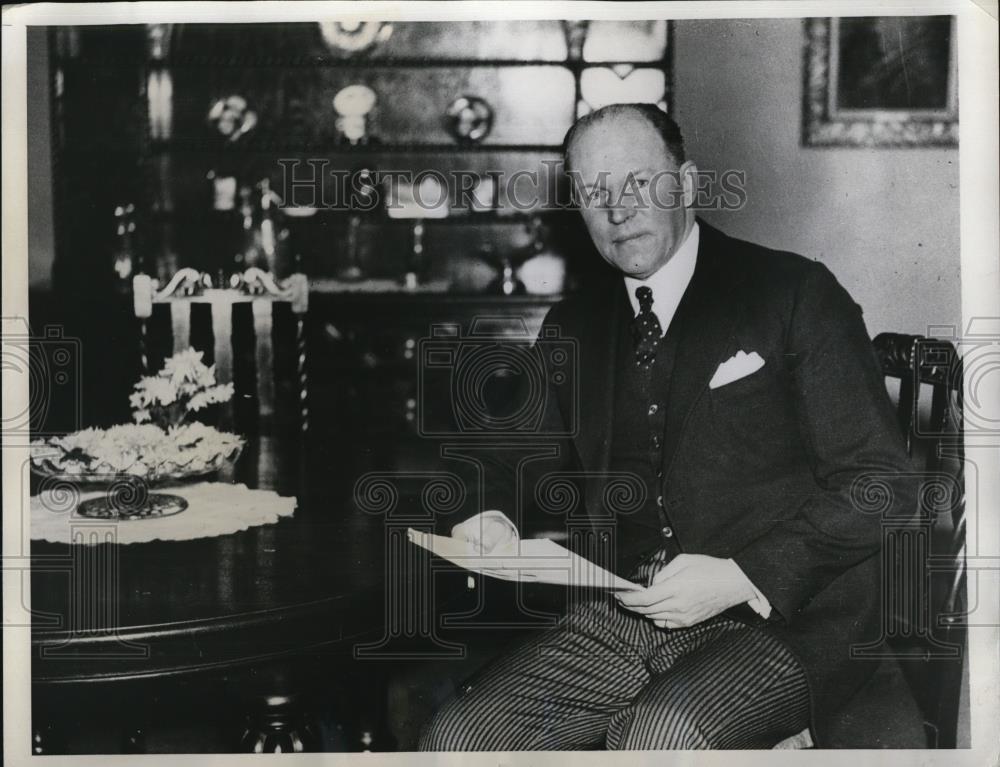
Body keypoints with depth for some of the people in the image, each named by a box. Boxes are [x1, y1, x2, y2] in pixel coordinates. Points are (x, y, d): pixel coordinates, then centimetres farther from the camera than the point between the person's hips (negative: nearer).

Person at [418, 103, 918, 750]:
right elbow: (543, 467, 23)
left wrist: (744, 577, -17)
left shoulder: (794, 294, -2)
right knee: (459, 738, -14)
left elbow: (882, 489, -5)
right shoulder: (573, 328, 14)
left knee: (663, 739, -32)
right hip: (625, 616, 5)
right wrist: (496, 519, 0)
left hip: (784, 618, -4)